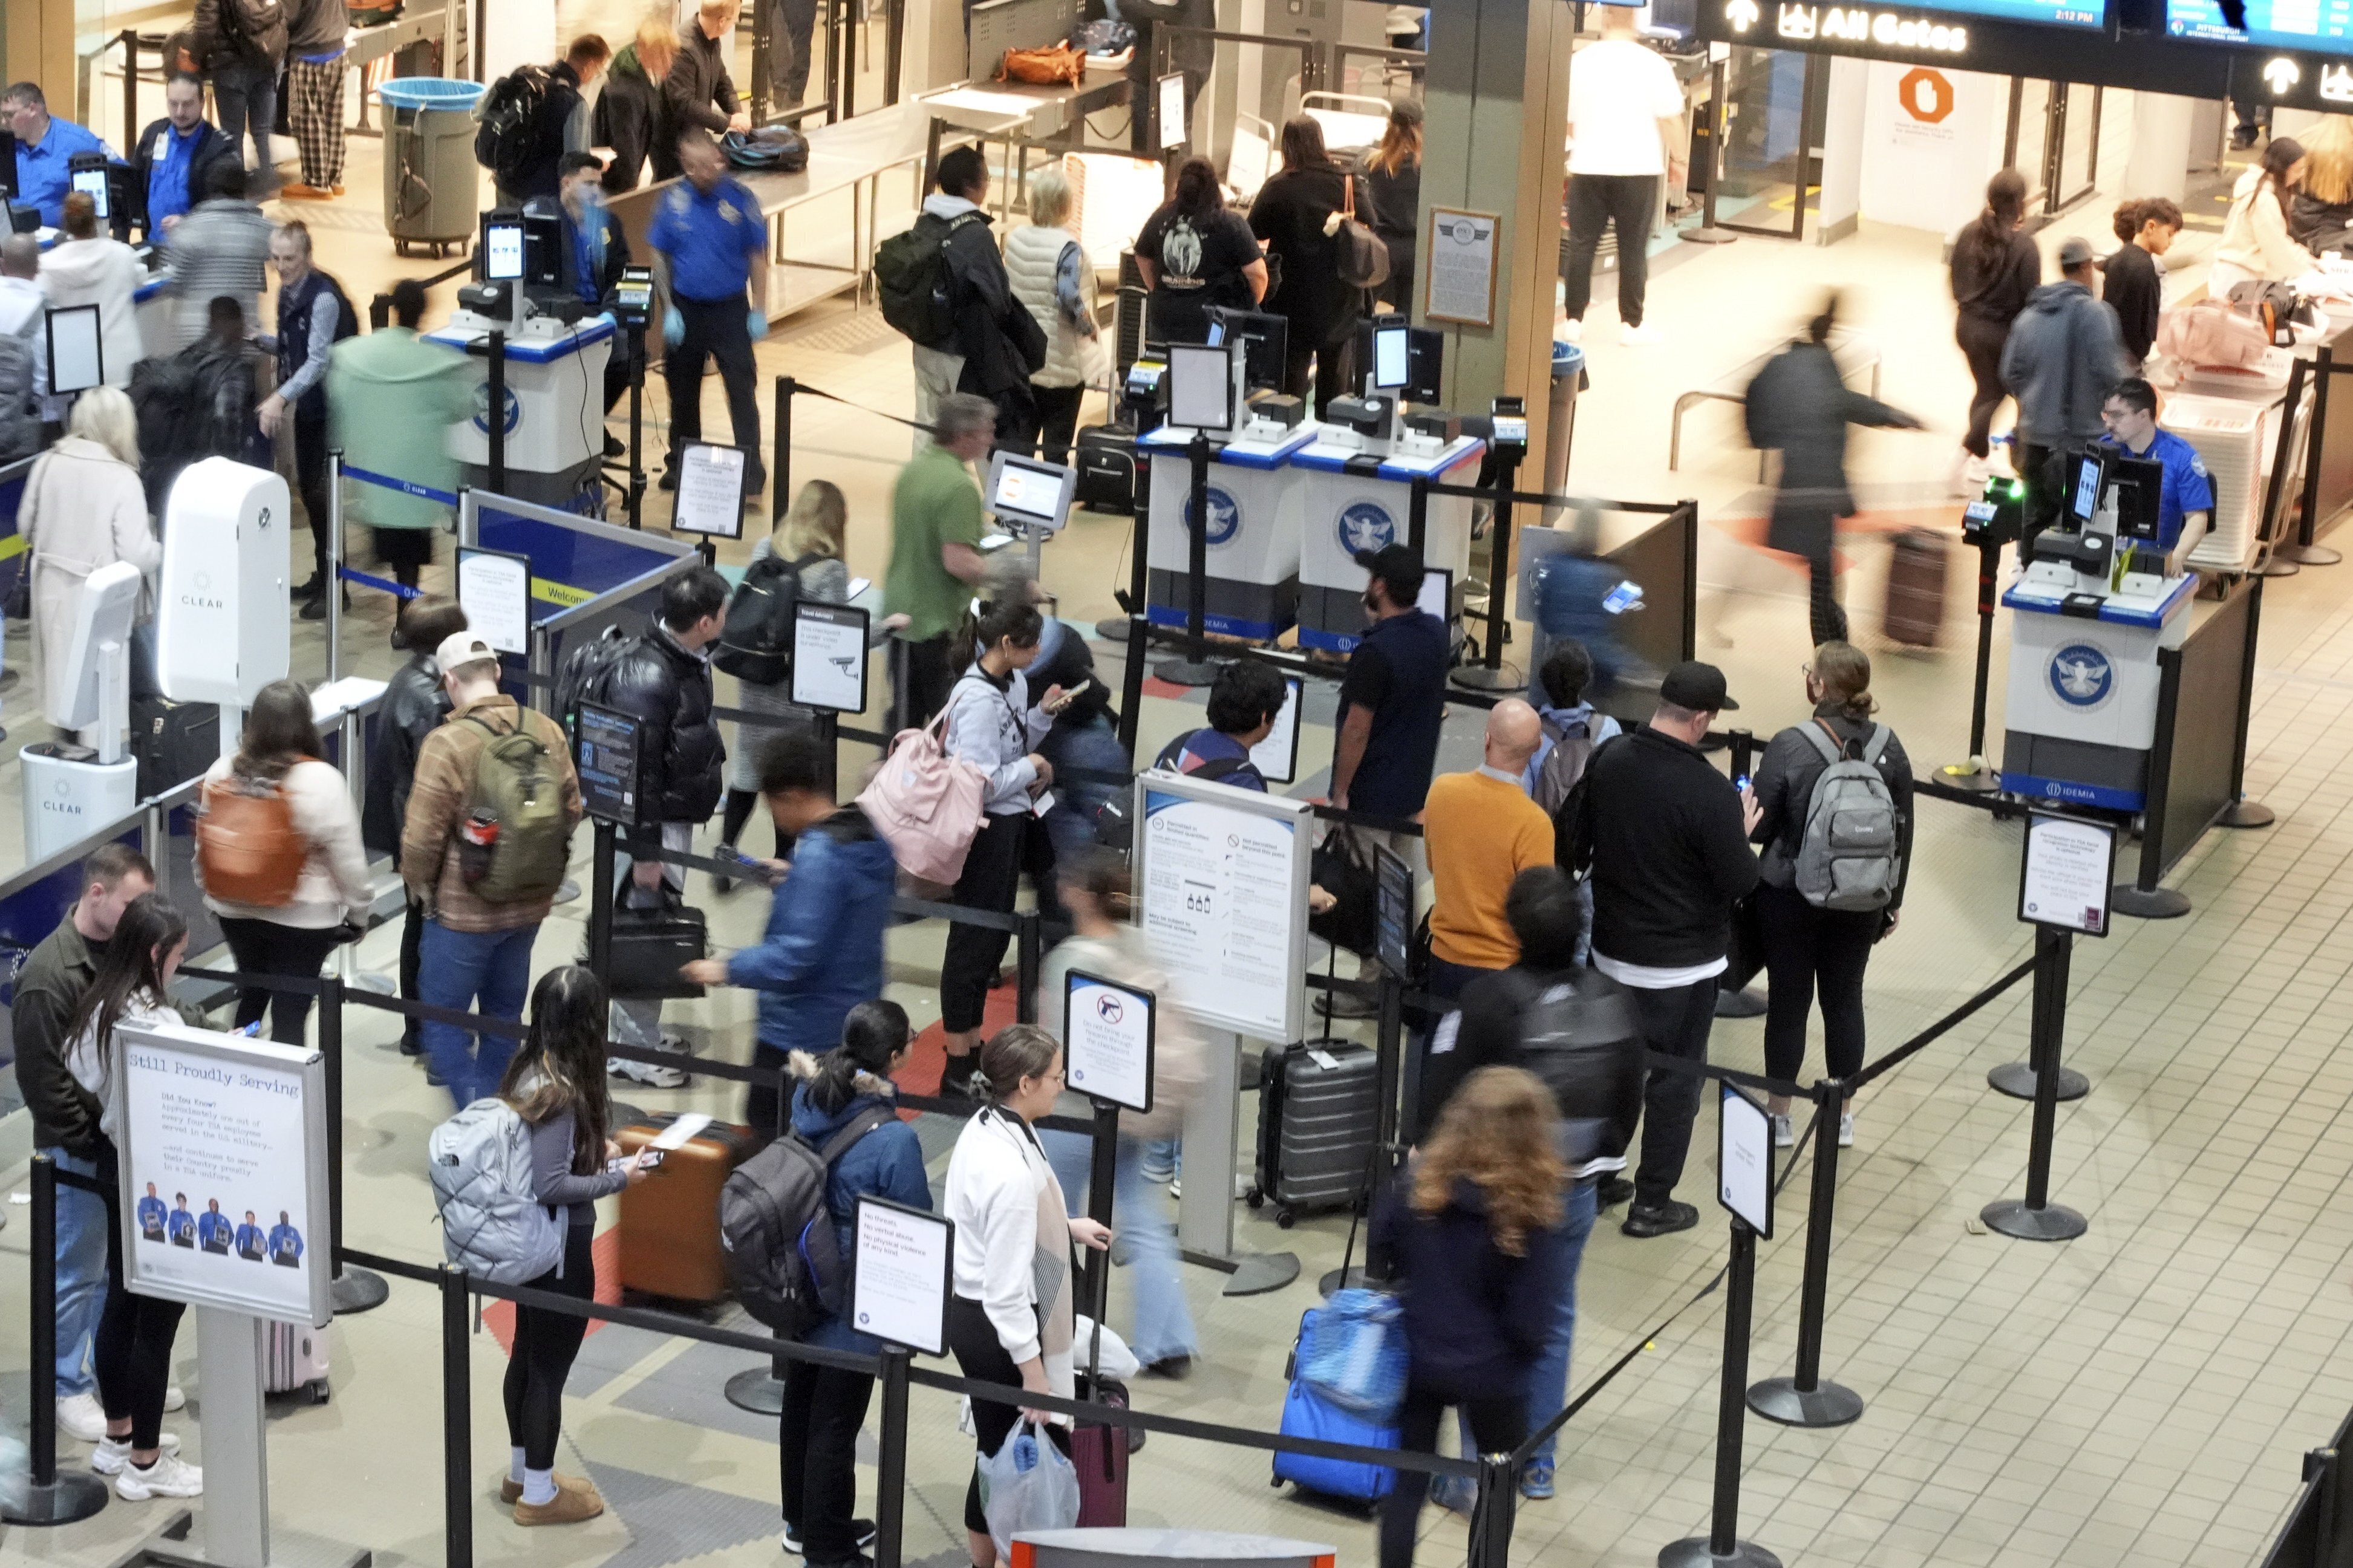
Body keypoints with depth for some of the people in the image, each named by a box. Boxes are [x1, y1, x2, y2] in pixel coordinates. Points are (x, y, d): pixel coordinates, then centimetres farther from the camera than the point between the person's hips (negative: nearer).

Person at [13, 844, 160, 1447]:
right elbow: (42, 1079, -20)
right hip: (79, 1150, -7)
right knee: (76, 1273, 6)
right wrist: (95, 1145, -16)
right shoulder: (49, 975, -22)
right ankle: (67, 1389, 20)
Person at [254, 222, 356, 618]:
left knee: (321, 490, -6)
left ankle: (335, 585, 2)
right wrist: (258, 341, -2)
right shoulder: (287, 291, 4)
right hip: (306, 403, 9)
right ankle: (322, 574, 27)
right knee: (307, 487, 14)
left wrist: (281, 398, -39)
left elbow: (317, 361, -28)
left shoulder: (323, 298, -22)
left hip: (330, 404, -9)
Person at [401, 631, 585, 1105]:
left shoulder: (445, 744, -21)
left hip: (463, 909, -6)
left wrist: (419, 884, -1)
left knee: (443, 1025, 5)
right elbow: (571, 811, 5)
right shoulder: (546, 732, -5)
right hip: (530, 904, 6)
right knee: (504, 1014, 21)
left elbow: (423, 835, -19)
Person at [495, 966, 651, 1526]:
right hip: (559, 1248, -9)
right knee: (551, 1366, 6)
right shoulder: (561, 1092, -27)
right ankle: (539, 1494, 20)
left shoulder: (528, 1071, 0)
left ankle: (521, 1474, 39)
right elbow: (550, 1185, -28)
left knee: (528, 1353, 22)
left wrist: (594, 1150, 8)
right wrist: (619, 1177, -18)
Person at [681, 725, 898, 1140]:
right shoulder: (871, 837, 2)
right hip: (854, 1024, 9)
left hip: (801, 1033, -9)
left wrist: (727, 970, -17)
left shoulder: (819, 858, -25)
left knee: (770, 1137, 4)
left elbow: (795, 956, -27)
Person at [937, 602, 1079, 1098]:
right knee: (973, 942, 0)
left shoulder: (1013, 683, 3)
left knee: (992, 939, 18)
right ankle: (958, 1069, 10)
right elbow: (982, 783, -27)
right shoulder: (977, 699, -24)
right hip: (983, 829, -9)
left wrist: (1043, 713, 2)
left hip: (1010, 823, 9)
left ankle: (972, 1048, 32)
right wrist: (1032, 768, -14)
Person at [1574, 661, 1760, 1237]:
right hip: (1683, 964, -6)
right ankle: (1652, 1203, 16)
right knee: (1674, 1082, 9)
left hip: (1612, 950, 6)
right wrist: (1742, 834, 0)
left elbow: (1577, 845, 6)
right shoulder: (1708, 792, -26)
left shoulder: (1607, 761, -7)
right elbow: (1739, 881, -18)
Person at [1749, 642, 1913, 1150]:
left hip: (1791, 897, -3)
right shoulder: (1888, 748, -5)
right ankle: (1842, 1114, 25)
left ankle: (1779, 1114, 20)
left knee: (1788, 999, 9)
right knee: (1845, 998, 15)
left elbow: (1759, 825, -12)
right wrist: (1894, 899, 15)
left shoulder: (1790, 746, -18)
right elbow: (1903, 833, 3)